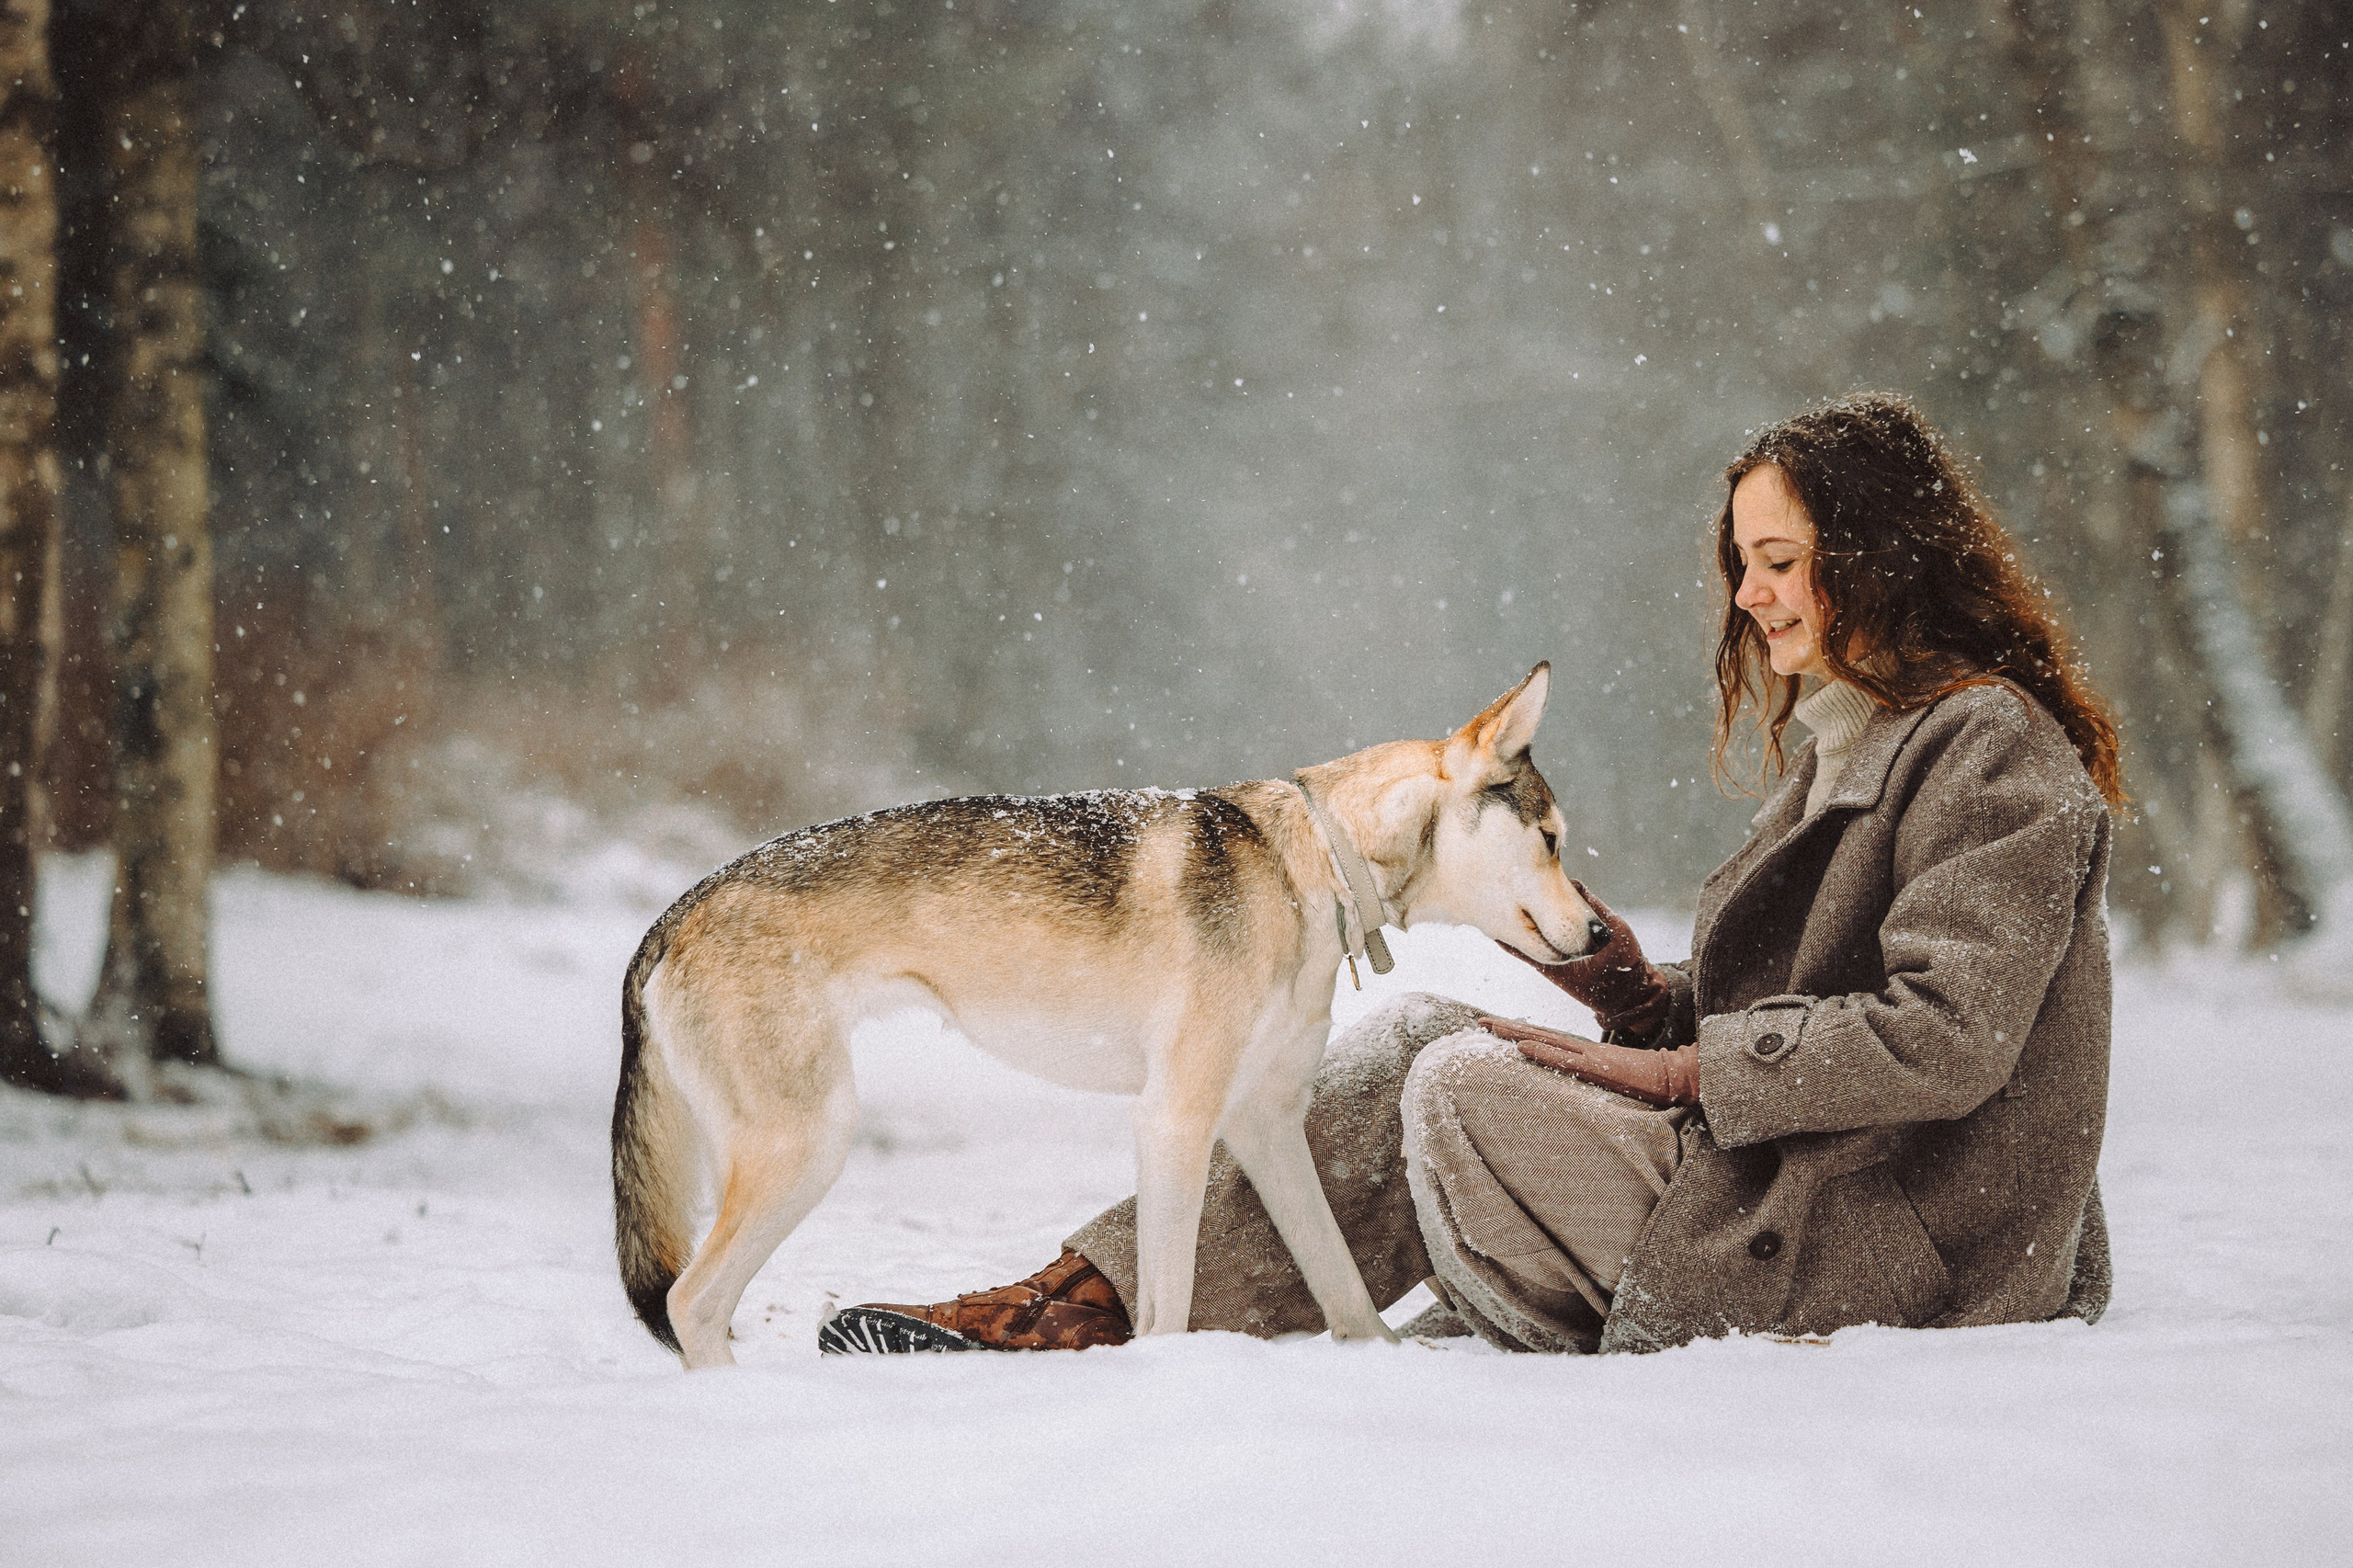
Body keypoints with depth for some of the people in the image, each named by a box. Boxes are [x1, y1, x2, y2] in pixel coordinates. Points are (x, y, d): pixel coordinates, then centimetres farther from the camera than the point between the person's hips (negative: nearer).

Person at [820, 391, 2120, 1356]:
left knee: (1460, 1091, -16)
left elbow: (1945, 1036, -22)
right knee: (1417, 1035, -1)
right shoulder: (1850, 747, 19)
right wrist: (1637, 996, 0)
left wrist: (1683, 1070, -17)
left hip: (1893, 1255, -9)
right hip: (1791, 1190, 9)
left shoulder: (1993, 750, -12)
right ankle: (1097, 1296, -8)